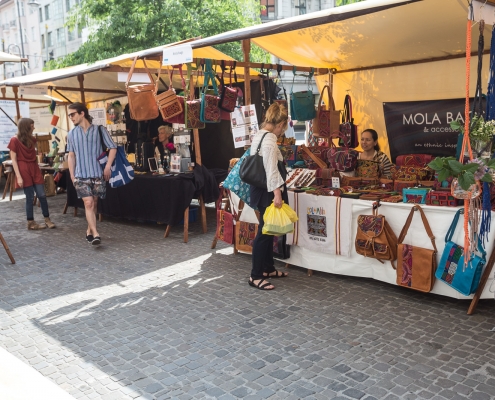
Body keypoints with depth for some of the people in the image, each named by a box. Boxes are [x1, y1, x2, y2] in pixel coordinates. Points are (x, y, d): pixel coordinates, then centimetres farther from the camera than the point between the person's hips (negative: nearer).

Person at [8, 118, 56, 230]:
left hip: (35, 169, 6)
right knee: (30, 197, -1)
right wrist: (18, 176, -14)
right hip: (24, 170, -6)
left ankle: (47, 219, 10)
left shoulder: (32, 139, 11)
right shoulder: (15, 140, -8)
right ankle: (31, 223, 10)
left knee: (42, 195, 2)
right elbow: (13, 160, -10)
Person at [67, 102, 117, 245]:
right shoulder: (72, 134, 8)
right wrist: (72, 175, 6)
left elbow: (113, 148, 1)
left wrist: (108, 166, -9)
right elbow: (71, 155, 13)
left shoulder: (99, 129, -1)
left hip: (98, 174, -1)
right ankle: (95, 234, -15)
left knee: (94, 204, 8)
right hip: (81, 175, 1)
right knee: (88, 203, -11)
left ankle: (89, 230, 25)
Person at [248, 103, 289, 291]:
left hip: (261, 189, 10)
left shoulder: (259, 135, 12)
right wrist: (277, 193, -24)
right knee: (264, 231, -4)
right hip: (268, 191, -10)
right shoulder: (269, 140, -18)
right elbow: (271, 170, -23)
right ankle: (256, 276, 4)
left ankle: (268, 268, 29)